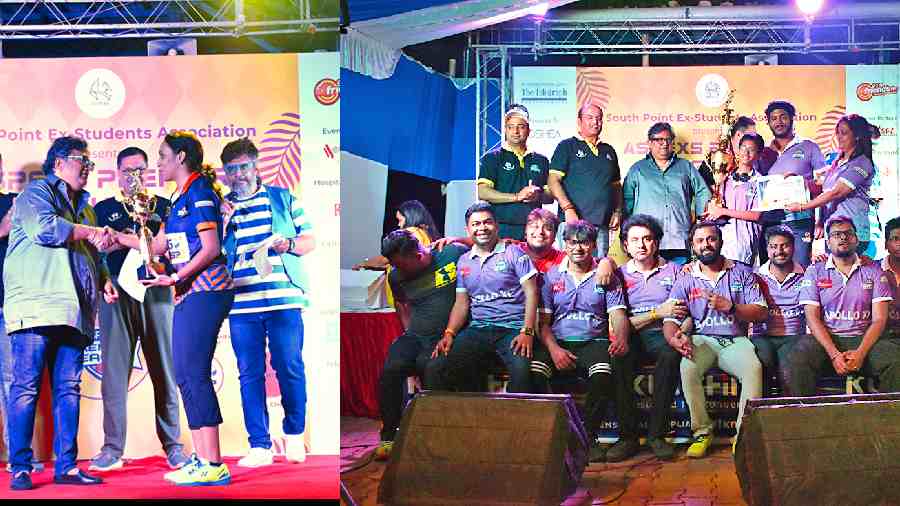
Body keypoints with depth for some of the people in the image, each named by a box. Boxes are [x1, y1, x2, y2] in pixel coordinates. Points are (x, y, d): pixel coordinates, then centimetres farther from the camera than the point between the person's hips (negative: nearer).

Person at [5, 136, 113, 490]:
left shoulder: (84, 207, 27)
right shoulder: (37, 192, 4)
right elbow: (44, 228, -16)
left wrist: (103, 281, 14)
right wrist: (91, 233, -6)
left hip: (72, 313, 8)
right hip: (36, 308, -7)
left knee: (68, 389, 4)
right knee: (26, 387, -7)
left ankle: (66, 466, 5)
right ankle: (20, 468, -5)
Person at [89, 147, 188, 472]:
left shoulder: (162, 207, 15)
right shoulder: (103, 209, 16)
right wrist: (104, 280, -9)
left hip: (155, 291, 0)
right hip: (117, 293, 0)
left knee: (164, 369, -1)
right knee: (114, 370, -4)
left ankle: (173, 445, 4)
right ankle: (113, 449, -1)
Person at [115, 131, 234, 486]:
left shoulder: (199, 191, -9)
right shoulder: (180, 198, 20)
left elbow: (211, 249, -15)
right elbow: (159, 246, 25)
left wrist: (174, 278, -17)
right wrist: (116, 237, 26)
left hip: (205, 290, -10)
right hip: (189, 294, 10)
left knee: (193, 373, -12)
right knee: (186, 375, 8)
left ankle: (213, 466, -11)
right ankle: (202, 460, 12)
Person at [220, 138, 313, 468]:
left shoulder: (283, 200, 11)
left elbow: (310, 240, 12)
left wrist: (289, 244, -8)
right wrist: (221, 226, -4)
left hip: (284, 298, -1)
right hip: (241, 304, 2)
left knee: (290, 368, -3)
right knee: (250, 374, 1)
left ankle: (294, 435, 17)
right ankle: (260, 446, 7)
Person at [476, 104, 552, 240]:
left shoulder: (541, 160, 19)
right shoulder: (492, 158, 8)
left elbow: (551, 196, 17)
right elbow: (483, 193, -5)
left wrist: (538, 196, -6)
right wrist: (517, 196, -12)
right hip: (502, 229, -3)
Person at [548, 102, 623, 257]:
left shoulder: (608, 150, 20)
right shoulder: (567, 146, 4)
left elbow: (617, 186, 25)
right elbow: (553, 180, -5)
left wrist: (617, 212, 9)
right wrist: (568, 209, -16)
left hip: (602, 224, 5)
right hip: (574, 221, -5)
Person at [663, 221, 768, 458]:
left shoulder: (742, 273, 11)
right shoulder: (685, 280, 10)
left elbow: (761, 312, 2)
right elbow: (670, 321, 0)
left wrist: (730, 307, -15)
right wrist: (675, 338, -24)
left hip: (736, 340, 0)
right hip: (702, 340, 0)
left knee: (753, 368, -33)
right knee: (688, 368, -33)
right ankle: (702, 432, -19)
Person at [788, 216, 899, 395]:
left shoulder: (873, 270, 10)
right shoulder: (815, 271, 9)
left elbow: (879, 319, 2)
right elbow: (812, 318, 0)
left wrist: (861, 352, -16)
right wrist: (834, 354, -16)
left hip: (863, 339, 1)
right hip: (826, 340, -1)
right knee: (800, 356, -32)